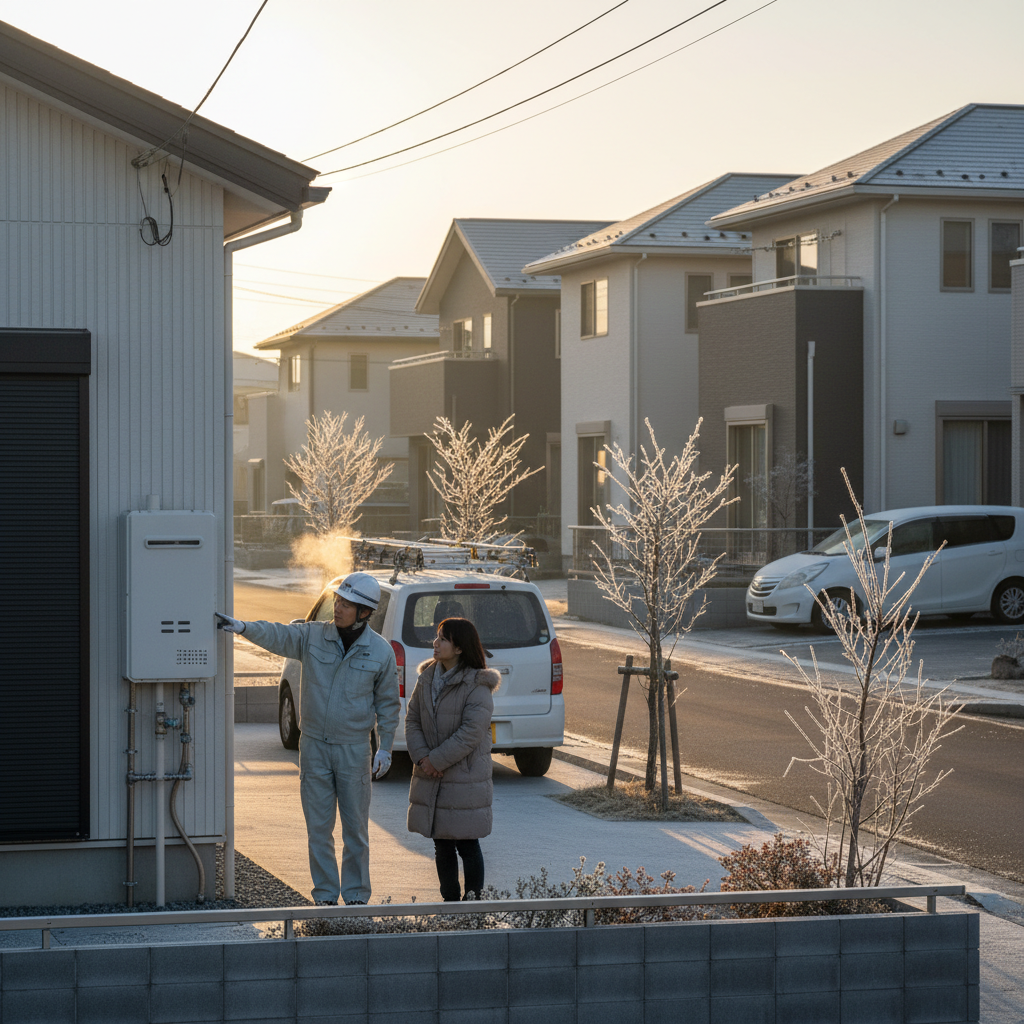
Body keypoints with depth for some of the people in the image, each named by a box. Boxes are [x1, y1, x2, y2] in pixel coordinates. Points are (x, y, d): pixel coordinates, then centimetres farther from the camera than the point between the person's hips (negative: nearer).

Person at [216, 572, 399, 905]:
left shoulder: (380, 651, -3)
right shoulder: (312, 636, -1)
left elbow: (387, 703, 4)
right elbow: (277, 635, -16)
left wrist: (385, 748, 1)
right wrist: (243, 627, -35)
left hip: (354, 749, -1)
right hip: (314, 746, 1)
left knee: (355, 830, 4)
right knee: (318, 828, 6)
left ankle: (356, 897, 15)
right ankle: (325, 897, 15)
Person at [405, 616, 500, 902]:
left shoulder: (477, 685, -14)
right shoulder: (428, 677, 7)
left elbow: (470, 733, -19)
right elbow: (412, 719, 8)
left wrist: (436, 760, -17)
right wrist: (421, 757, -7)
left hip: (465, 779, -6)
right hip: (431, 780, 6)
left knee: (467, 844, -1)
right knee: (442, 845, 12)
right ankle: (450, 900, 22)